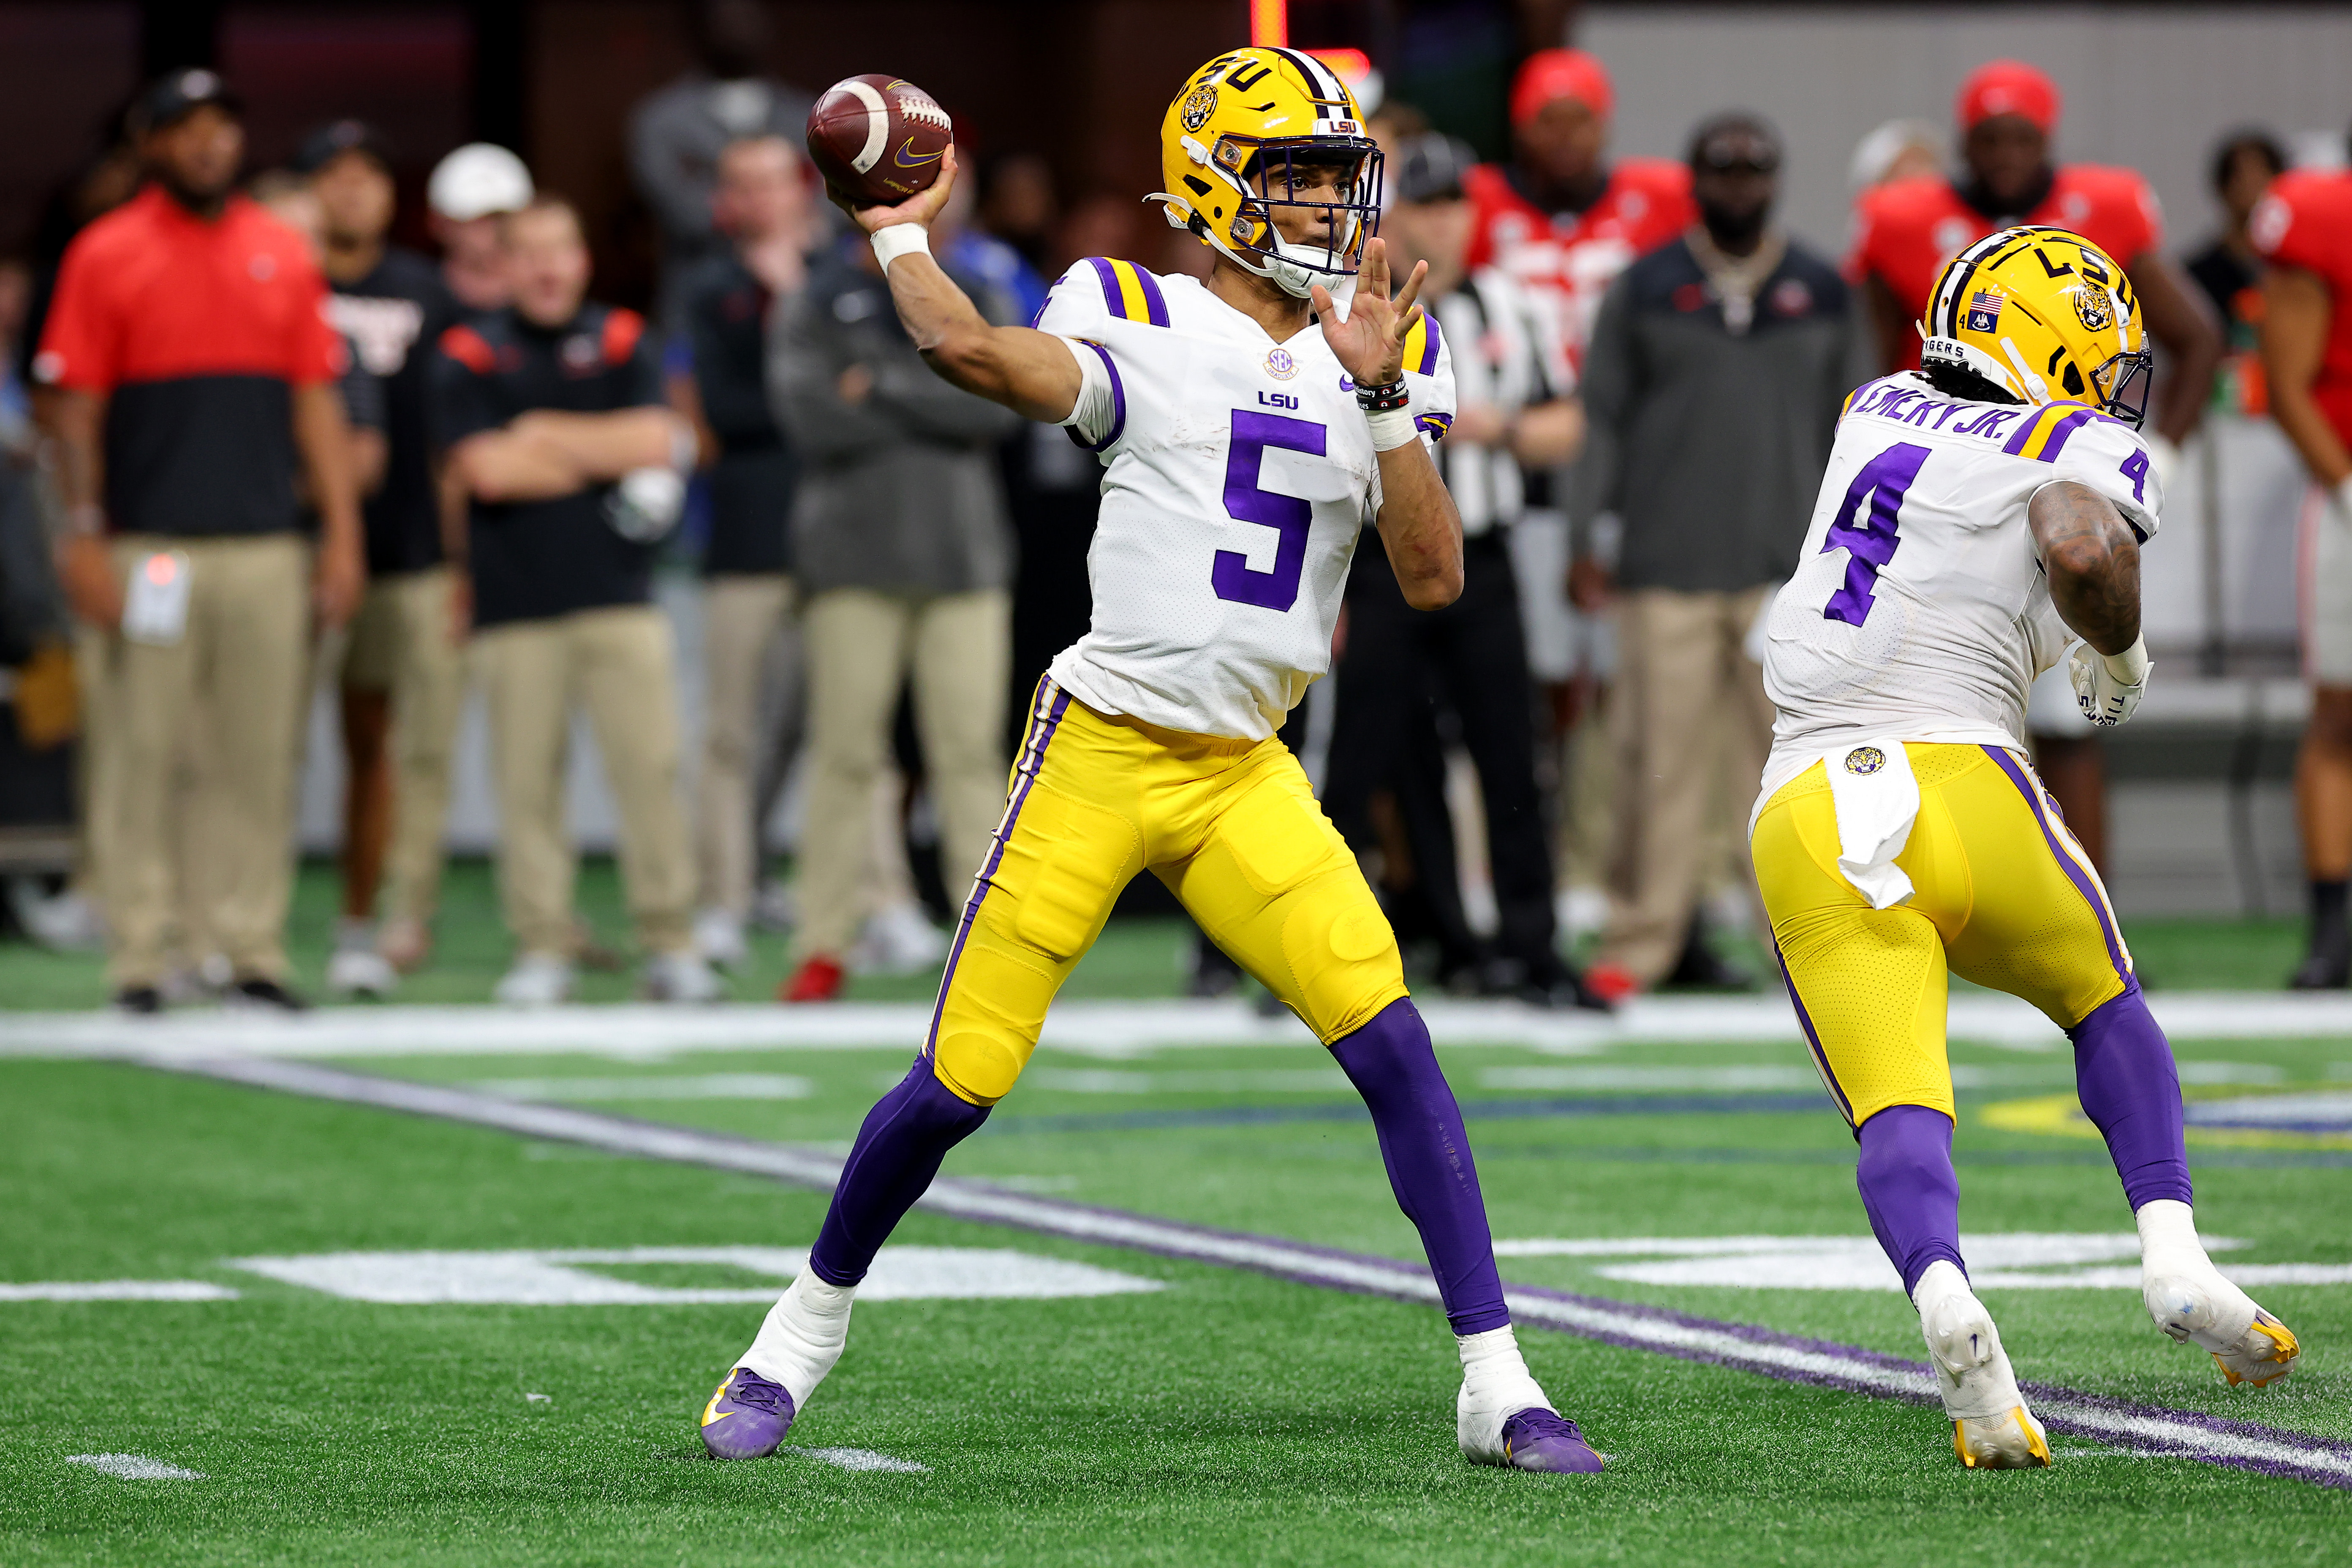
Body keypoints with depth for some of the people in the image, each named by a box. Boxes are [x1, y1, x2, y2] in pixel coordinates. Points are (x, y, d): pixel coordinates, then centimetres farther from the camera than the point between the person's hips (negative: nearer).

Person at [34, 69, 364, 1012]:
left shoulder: (283, 255, 12)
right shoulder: (106, 256, 2)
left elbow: (317, 402, 12)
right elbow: (75, 410, -1)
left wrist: (342, 534, 6)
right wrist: (84, 539, -8)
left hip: (267, 547, 3)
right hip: (150, 546, -3)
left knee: (260, 759, 3)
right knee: (142, 756, -2)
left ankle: (255, 952, 8)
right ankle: (139, 959, 2)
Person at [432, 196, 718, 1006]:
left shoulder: (623, 343, 12)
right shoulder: (470, 354, 6)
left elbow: (657, 440, -2)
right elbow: (485, 469, -7)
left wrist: (546, 435, -2)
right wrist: (609, 455, -1)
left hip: (618, 596, 1)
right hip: (515, 604, -1)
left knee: (650, 765, -6)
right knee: (527, 780, -4)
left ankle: (671, 943, 0)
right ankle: (541, 947, 4)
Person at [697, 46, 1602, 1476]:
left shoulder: (1380, 359, 9)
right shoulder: (1145, 328, -5)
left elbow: (1436, 578, -1)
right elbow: (973, 353, -25)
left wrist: (1381, 399, -12)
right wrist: (897, 234, -8)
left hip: (1245, 779, 4)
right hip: (1101, 752, -4)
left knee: (1396, 1046, -11)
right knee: (962, 1080, -1)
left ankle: (1496, 1383, -7)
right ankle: (810, 1326, 24)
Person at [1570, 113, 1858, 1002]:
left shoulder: (1821, 295, 12)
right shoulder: (1644, 292, 6)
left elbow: (1849, 427, 17)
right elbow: (1602, 417, 8)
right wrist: (1587, 533, 2)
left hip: (1788, 567, 1)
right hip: (1666, 565, -1)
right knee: (1661, 755, -2)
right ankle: (1642, 939, 5)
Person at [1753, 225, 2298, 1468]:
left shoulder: (1878, 413, 20)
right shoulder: (2081, 454, 3)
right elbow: (2083, 550, -19)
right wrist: (2121, 655, 0)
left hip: (1807, 816, 3)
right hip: (1954, 781, -3)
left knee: (1896, 1108, -8)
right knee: (2105, 1007, 24)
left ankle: (1943, 1301, -37)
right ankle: (2173, 1255, 7)